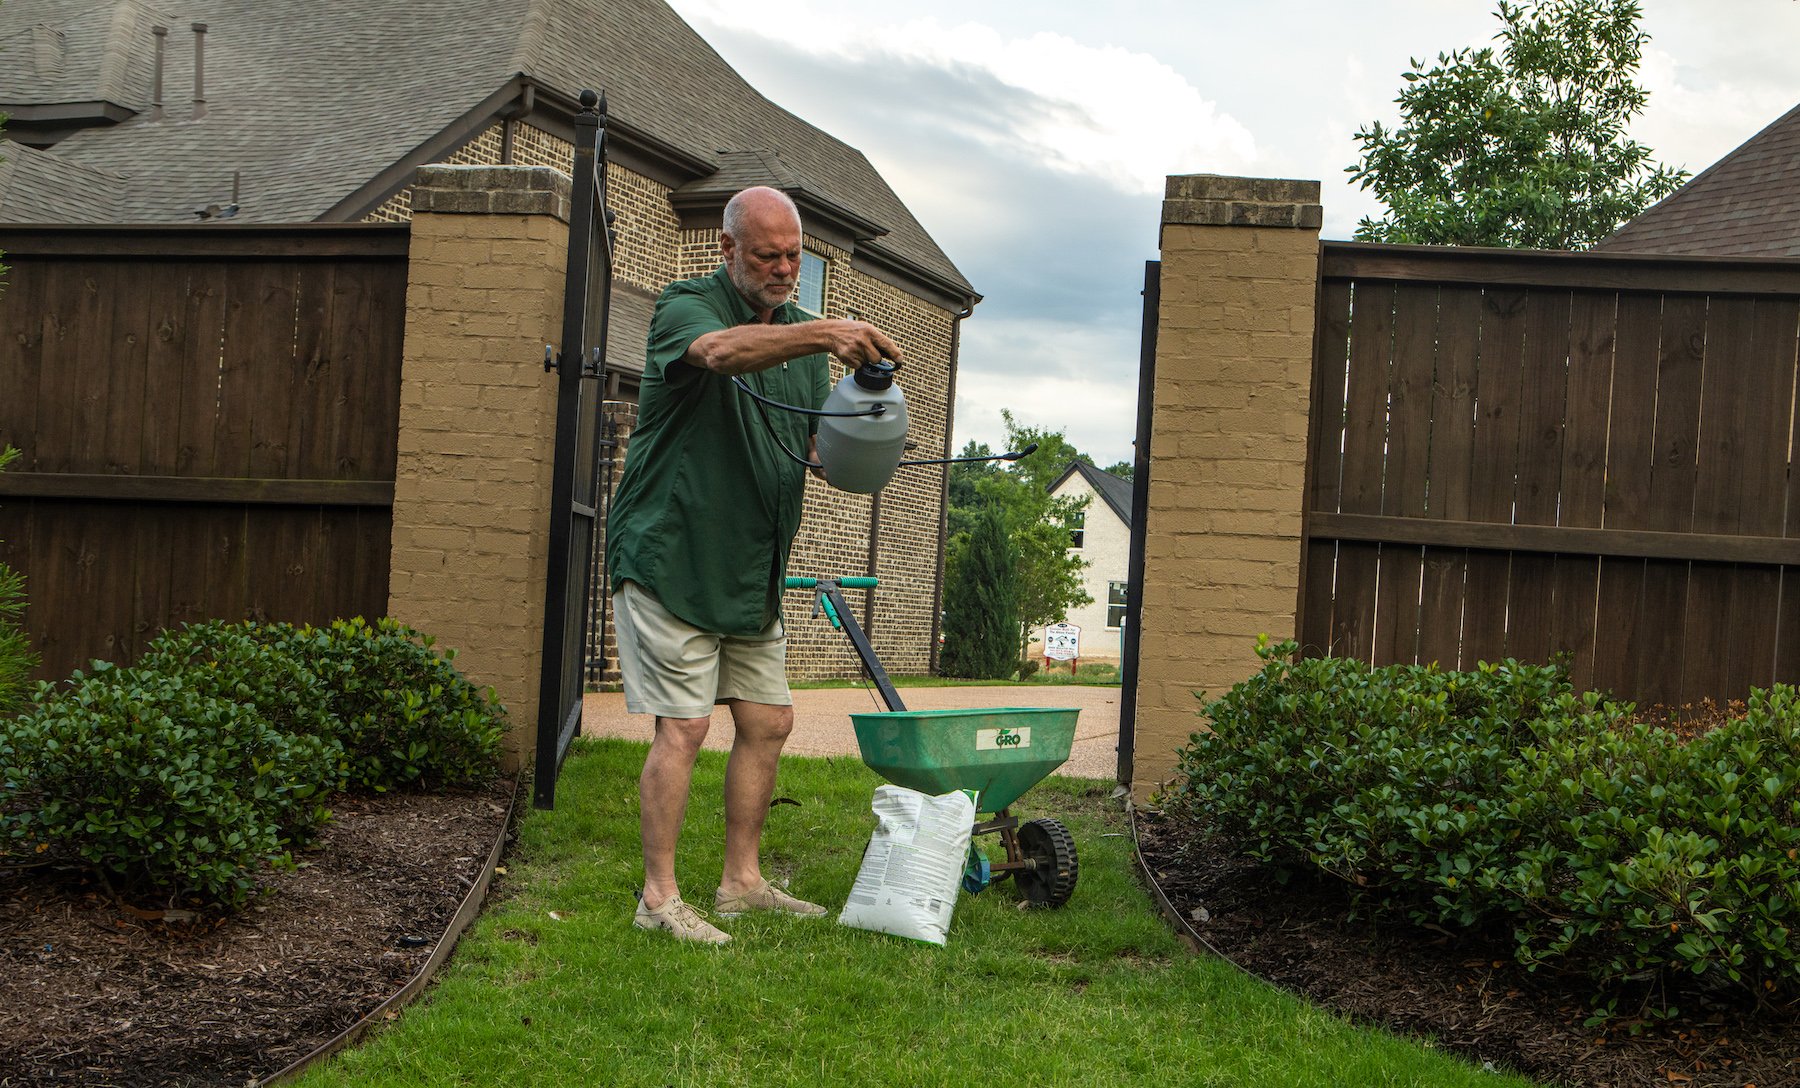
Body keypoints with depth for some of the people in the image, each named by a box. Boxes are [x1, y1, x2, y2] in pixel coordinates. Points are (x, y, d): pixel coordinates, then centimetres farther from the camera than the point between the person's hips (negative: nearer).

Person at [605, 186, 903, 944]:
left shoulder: (798, 329, 12)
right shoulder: (685, 308, -10)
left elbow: (814, 442, 14)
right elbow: (720, 351, -35)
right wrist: (824, 335, -50)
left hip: (752, 572, 8)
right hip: (670, 559, -8)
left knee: (768, 721, 9)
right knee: (684, 726, -9)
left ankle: (742, 881, 21)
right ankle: (659, 896, -1)